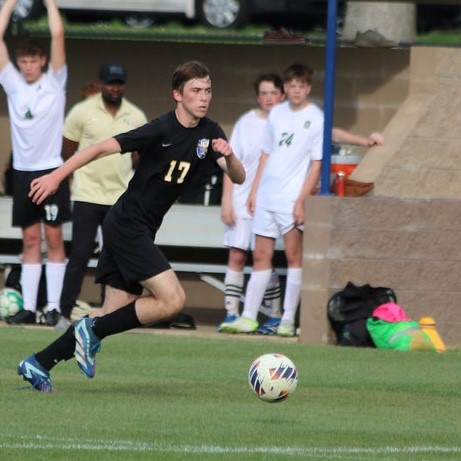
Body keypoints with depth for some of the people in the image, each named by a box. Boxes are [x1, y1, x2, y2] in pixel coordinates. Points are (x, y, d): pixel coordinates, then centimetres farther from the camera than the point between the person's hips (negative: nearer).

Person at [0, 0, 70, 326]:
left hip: (52, 170, -3)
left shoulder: (55, 82, 1)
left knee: (53, 238, -1)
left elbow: (58, 35, -8)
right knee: (30, 240, 5)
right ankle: (28, 307, 5)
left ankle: (54, 306, -1)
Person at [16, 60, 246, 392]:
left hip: (141, 231, 8)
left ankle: (38, 363, 13)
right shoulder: (161, 130, -16)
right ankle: (93, 331, -5)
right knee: (172, 300, -17)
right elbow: (102, 148, -16)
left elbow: (238, 178, 0)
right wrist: (57, 176, -22)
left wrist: (229, 156, -22)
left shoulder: (209, 134, 5)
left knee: (116, 313, 7)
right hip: (128, 224, -8)